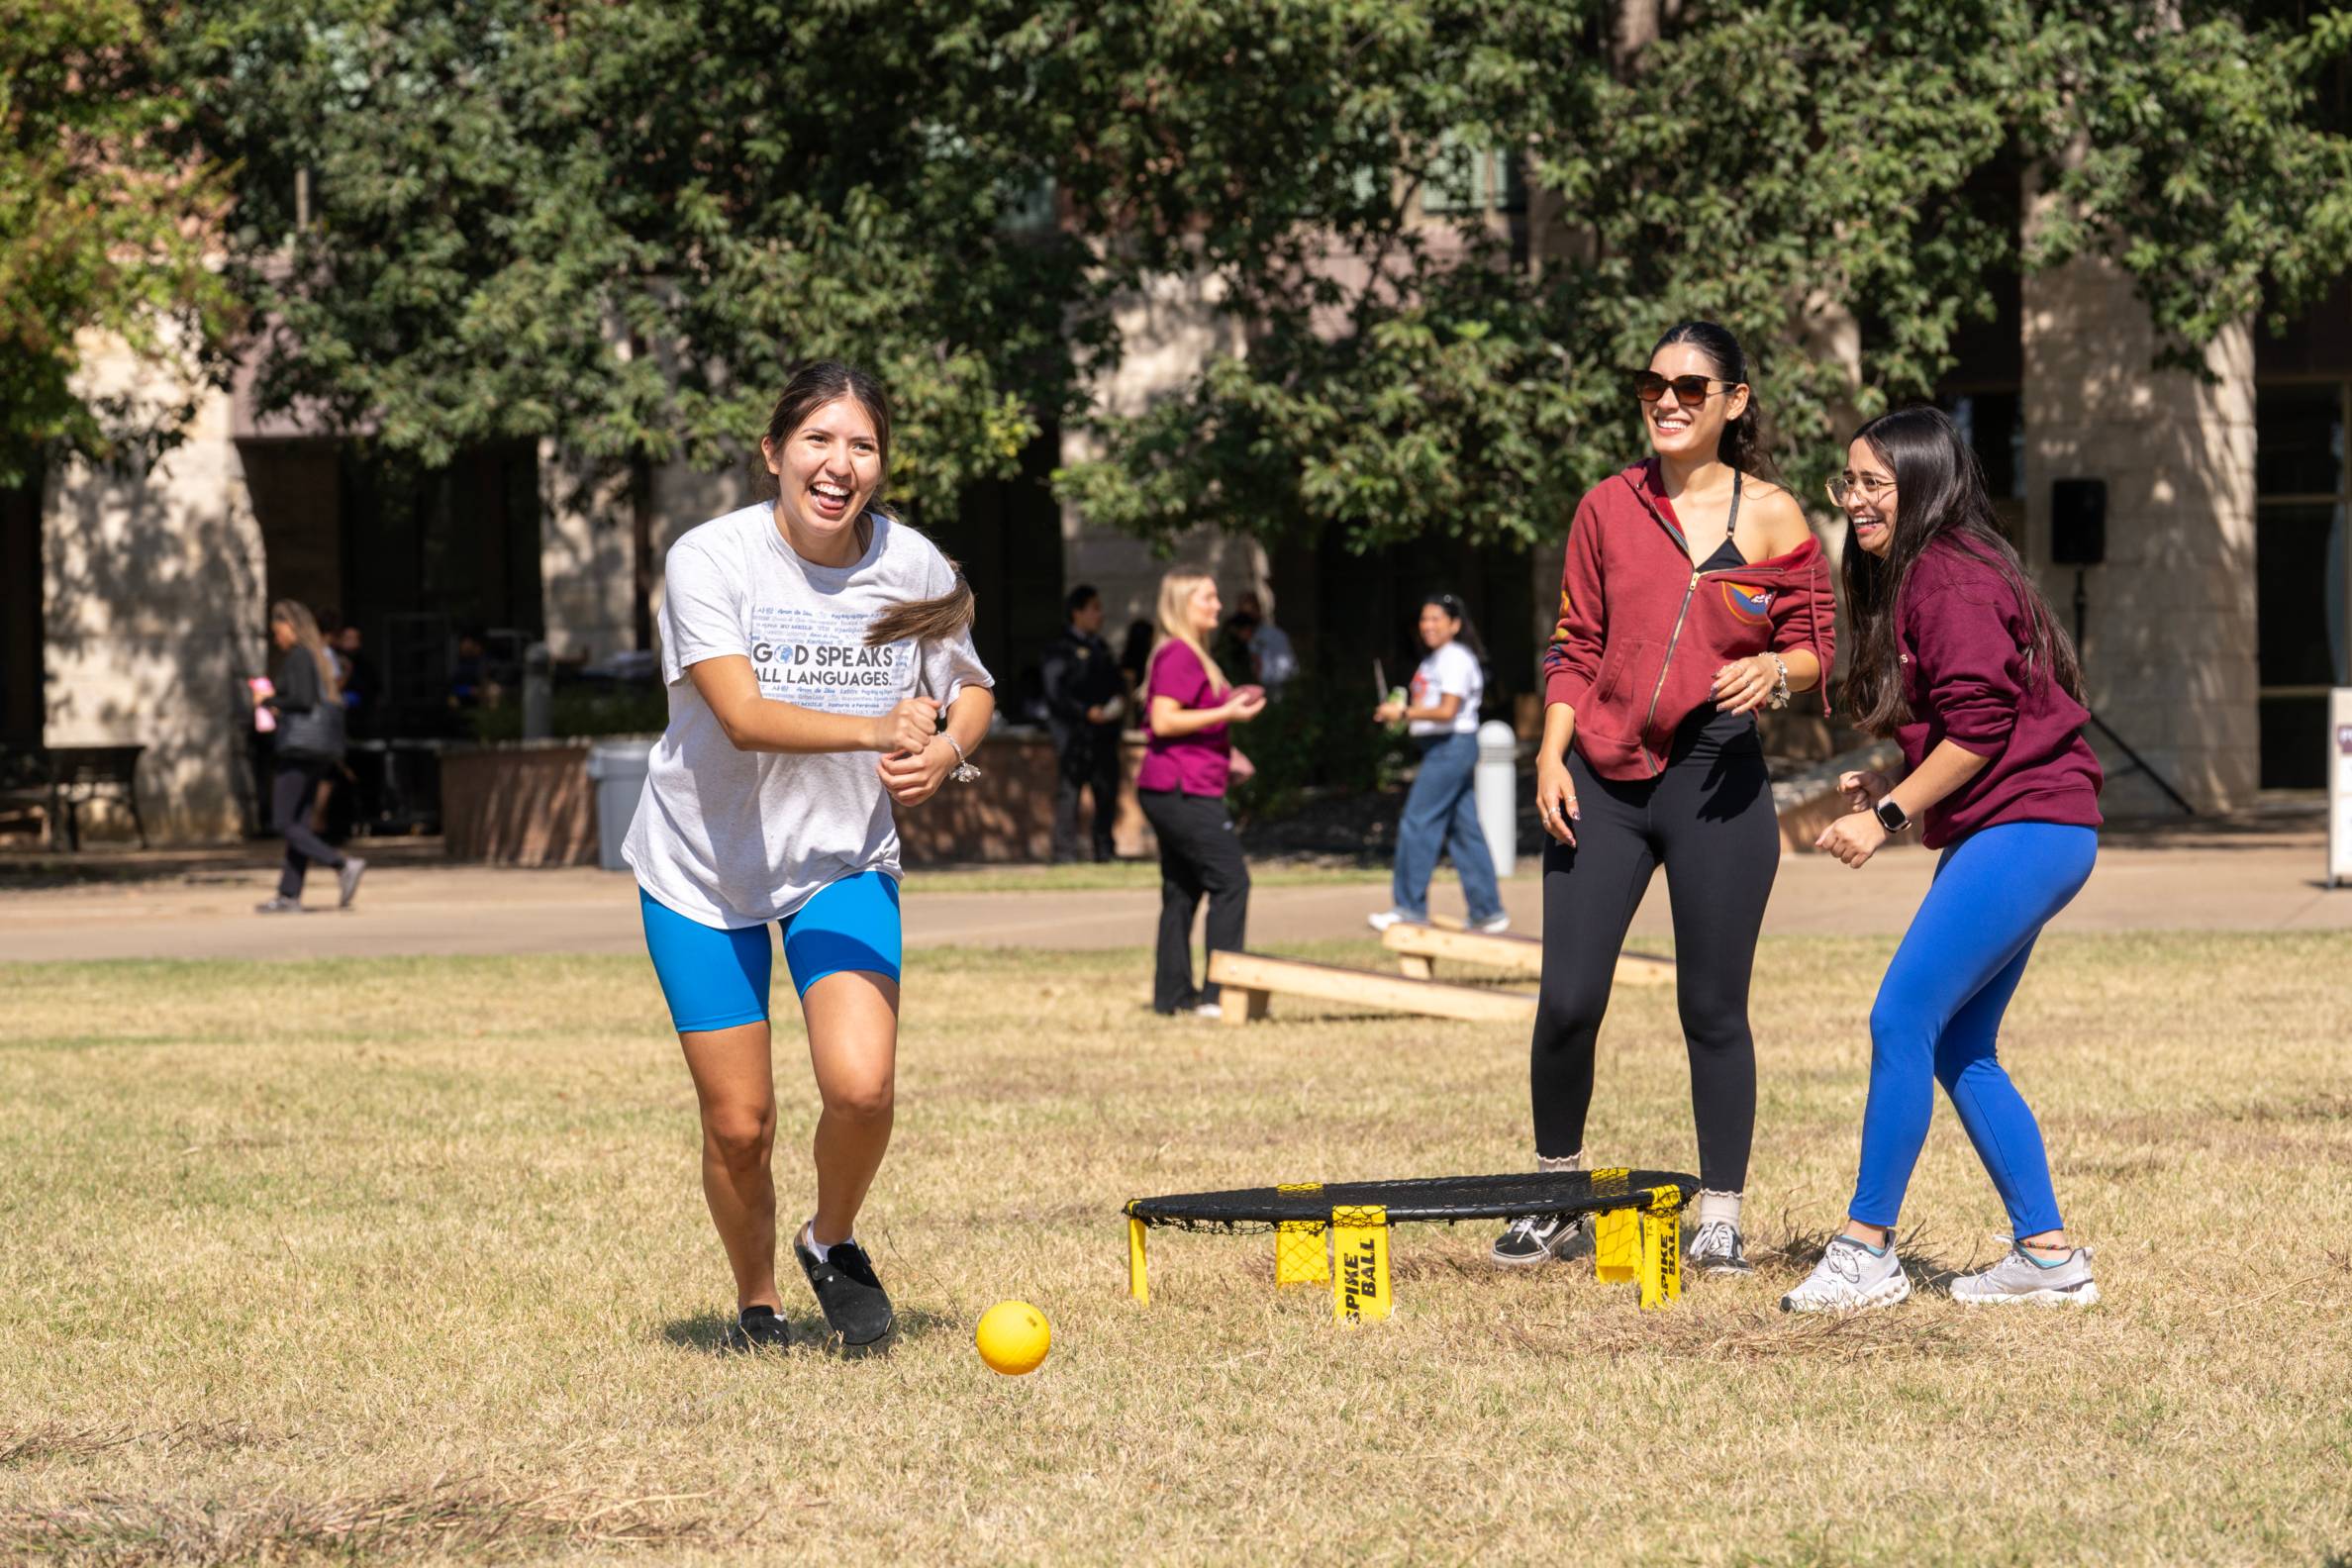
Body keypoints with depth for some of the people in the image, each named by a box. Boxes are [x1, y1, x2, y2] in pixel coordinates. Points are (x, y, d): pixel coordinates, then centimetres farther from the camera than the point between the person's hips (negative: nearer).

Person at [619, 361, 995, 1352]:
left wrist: (944, 751, -14)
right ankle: (756, 1303, 28)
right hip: (704, 869, -2)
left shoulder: (914, 567, -7)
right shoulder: (709, 559, -18)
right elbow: (744, 714, -29)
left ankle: (832, 1242, 12)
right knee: (738, 1125, 0)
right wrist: (878, 730, -43)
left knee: (862, 1086, -19)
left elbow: (970, 688, 9)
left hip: (845, 863, 2)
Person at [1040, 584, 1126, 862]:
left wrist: (1119, 699, 2)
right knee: (1069, 790, -7)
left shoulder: (1100, 647, 20)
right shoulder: (1061, 649, -3)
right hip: (1073, 732, -7)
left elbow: (1116, 681, 25)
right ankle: (1064, 850, -6)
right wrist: (1087, 712, -18)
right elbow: (1055, 693, -11)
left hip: (1103, 730, 7)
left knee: (1107, 790, 7)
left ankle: (1105, 850, 15)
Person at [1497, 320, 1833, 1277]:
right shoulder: (1608, 508, 7)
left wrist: (1775, 671, -17)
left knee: (1713, 1009, 2)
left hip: (1716, 780, -2)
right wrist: (1552, 752, -1)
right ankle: (1553, 1206, 16)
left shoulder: (1770, 516, 2)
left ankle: (1719, 1221, 13)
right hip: (1602, 779, 2)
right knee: (1566, 1001, -1)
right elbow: (1573, 647, 11)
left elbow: (1816, 648, 5)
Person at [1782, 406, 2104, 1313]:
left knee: (1902, 1020, -12)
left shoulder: (1949, 580, -13)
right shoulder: (1909, 580, 19)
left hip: (2025, 829, -11)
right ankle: (2048, 1256, 13)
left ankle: (1866, 1254, -9)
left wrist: (1890, 815, -15)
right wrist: (1890, 792, 10)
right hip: (2000, 836, 11)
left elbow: (1980, 726, -19)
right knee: (1958, 1049, 10)